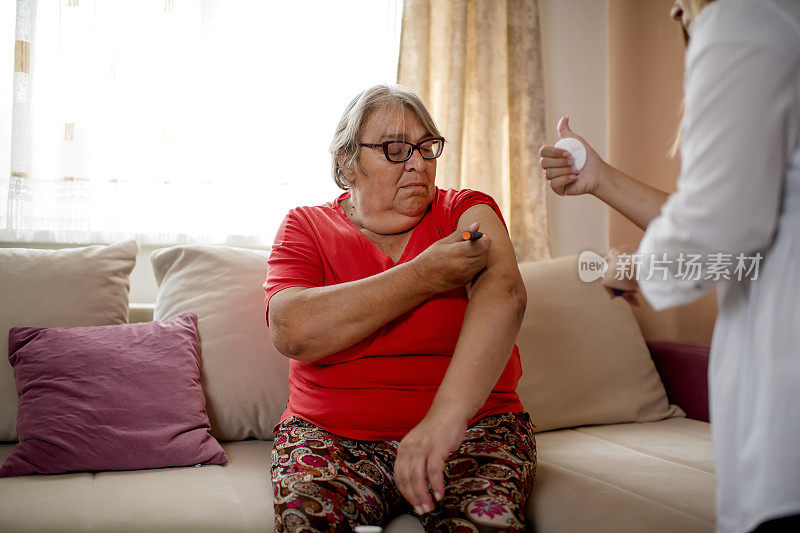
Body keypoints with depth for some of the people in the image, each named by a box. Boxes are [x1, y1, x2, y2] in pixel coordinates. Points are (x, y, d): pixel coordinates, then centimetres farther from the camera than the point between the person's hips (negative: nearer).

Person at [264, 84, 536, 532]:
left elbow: (504, 294, -19)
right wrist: (425, 276, -17)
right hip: (332, 435, 1)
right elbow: (293, 332, -15)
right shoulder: (307, 227, 5)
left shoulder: (466, 211, 4)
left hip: (472, 425, 0)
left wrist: (448, 413, -36)